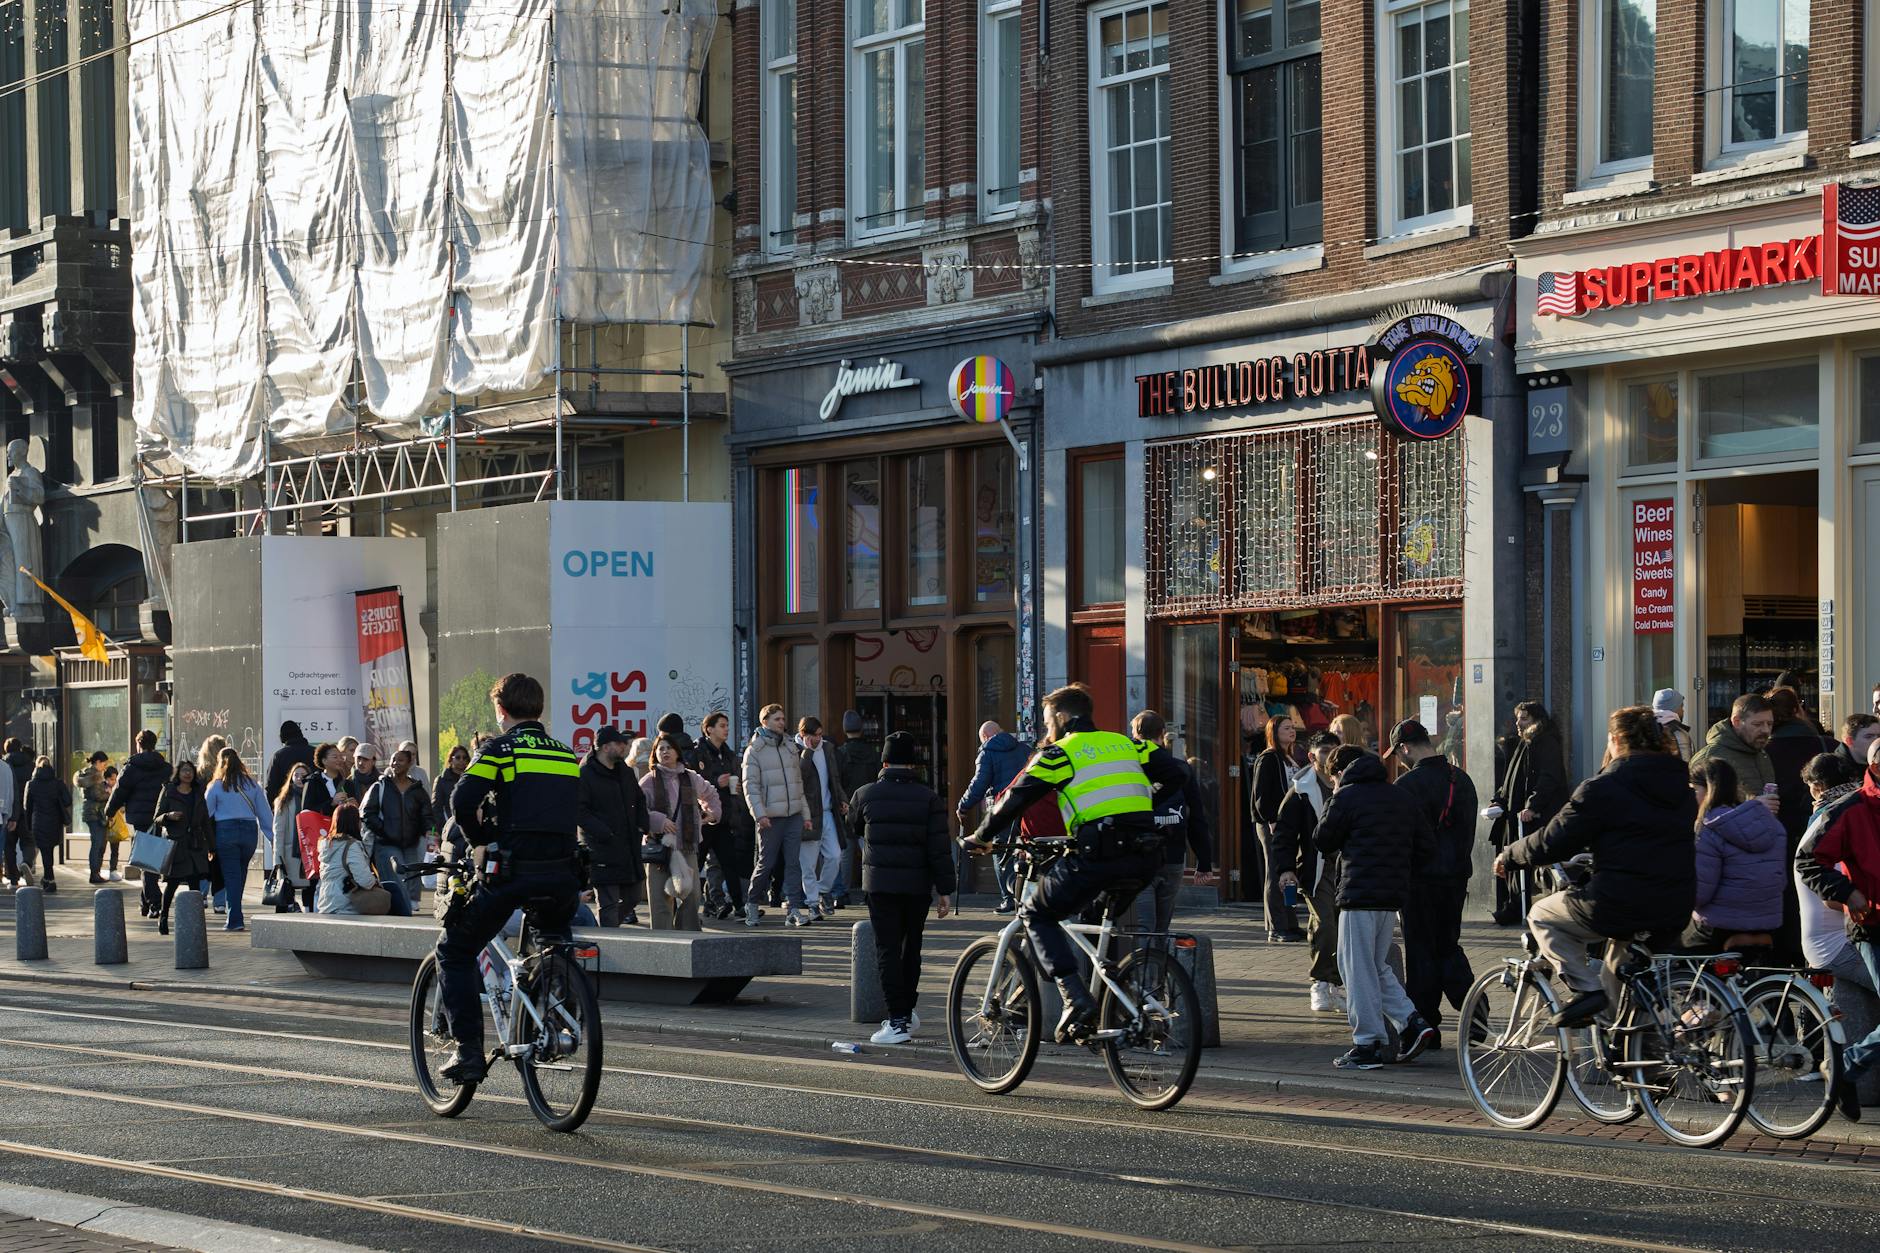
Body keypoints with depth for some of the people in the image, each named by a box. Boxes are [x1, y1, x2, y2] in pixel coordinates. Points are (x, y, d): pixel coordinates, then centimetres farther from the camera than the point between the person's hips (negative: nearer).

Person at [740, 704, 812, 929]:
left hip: (794, 815, 5)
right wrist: (760, 814, -17)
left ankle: (794, 910, -3)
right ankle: (751, 903, 18)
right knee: (767, 863, -1)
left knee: (793, 862, -2)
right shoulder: (754, 751, -2)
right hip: (771, 817, -5)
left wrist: (805, 813, 16)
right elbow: (750, 785, -8)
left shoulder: (790, 748, 16)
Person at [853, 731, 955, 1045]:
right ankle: (908, 1010, 27)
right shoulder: (929, 799, -2)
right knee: (911, 947, 18)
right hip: (917, 886, 2)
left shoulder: (865, 795, -1)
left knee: (888, 949, -3)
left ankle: (897, 1021, -11)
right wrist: (945, 890, -2)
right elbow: (940, 848, -6)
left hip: (879, 882, -2)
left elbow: (854, 829, 19)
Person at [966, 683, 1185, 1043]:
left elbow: (1014, 800, 5)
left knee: (1037, 915, 10)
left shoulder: (1060, 753, 6)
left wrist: (981, 837, 19)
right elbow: (1175, 773, 18)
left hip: (1097, 855, -6)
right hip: (1145, 859, 6)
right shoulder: (1125, 744, 21)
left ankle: (1076, 998, -7)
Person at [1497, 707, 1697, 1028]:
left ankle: (1585, 987, -2)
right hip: (1676, 911, 7)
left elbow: (1553, 842, -8)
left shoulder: (1602, 788, -9)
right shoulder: (1681, 786, 12)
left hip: (1618, 904, -7)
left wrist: (1509, 857, 11)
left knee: (1542, 916, 14)